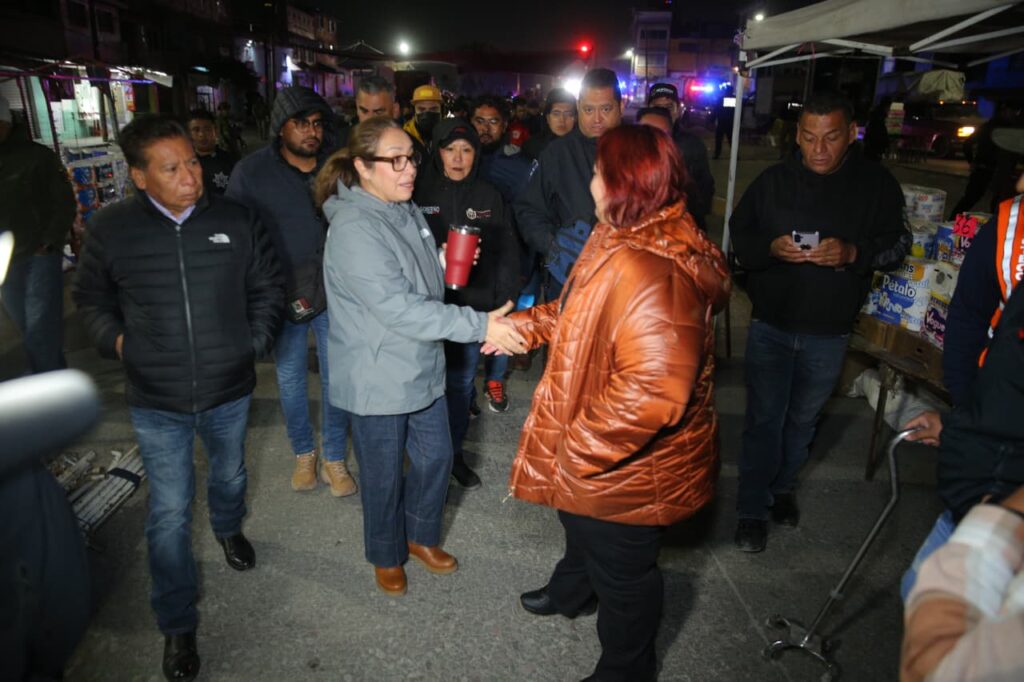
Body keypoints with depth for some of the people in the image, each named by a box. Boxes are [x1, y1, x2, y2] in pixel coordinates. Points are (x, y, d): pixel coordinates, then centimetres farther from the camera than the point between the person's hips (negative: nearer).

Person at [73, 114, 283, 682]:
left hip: (229, 390, 2)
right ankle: (177, 625, 26)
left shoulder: (235, 220, -9)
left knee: (229, 475, 26)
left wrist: (255, 342, -3)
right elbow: (90, 298, 7)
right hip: (156, 401, -1)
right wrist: (116, 340, -6)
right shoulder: (110, 229, -10)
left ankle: (229, 528, 60)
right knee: (169, 513, 7)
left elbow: (267, 288, 4)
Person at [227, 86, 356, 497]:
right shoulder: (251, 172, -7)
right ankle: (303, 452, 35)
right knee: (290, 379, 14)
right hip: (283, 295, -1)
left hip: (333, 293, 1)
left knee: (337, 378, 9)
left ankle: (334, 457, 28)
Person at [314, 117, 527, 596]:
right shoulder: (354, 229, -24)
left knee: (436, 457, 19)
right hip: (377, 382, -7)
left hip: (423, 370, 8)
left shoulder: (405, 210, 3)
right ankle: (386, 556, 40)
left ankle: (421, 536, 45)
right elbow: (397, 308, -31)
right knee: (384, 476, 13)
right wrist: (480, 326, -32)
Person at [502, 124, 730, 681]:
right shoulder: (622, 241, 0)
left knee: (622, 571, 16)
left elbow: (651, 394, -38)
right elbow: (579, 312, 16)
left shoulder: (651, 275, -36)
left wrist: (578, 450, -27)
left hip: (627, 468, -10)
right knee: (581, 526, 35)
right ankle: (572, 592, 67)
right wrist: (521, 325, 10)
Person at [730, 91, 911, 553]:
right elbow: (740, 237, 0)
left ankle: (783, 485, 41)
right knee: (763, 419, 3)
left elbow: (897, 243, 0)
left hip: (828, 333, 1)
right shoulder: (773, 181, -3)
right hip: (771, 324, -1)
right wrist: (771, 247, -22)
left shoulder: (877, 185, -4)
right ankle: (752, 509, 18)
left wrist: (854, 252, -22)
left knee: (802, 419, 17)